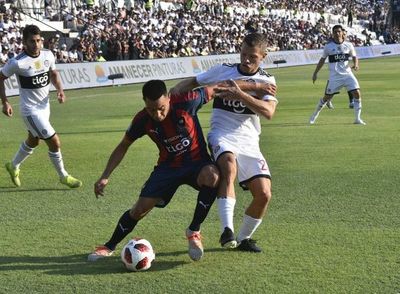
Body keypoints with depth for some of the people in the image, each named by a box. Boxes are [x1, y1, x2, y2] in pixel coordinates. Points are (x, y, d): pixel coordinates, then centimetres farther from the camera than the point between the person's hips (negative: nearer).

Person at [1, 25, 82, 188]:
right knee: (54, 142, -8)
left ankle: (14, 166, 48)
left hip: (45, 106, 7)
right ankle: (63, 176, 11)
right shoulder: (17, 63, -23)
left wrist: (60, 89, -3)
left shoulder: (48, 55, -6)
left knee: (33, 141, 25)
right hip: (31, 110, -7)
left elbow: (53, 73, 13)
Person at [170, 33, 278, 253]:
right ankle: (227, 231, -43)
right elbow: (192, 82, 17)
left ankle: (243, 238, 16)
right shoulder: (223, 71, 5)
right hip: (222, 135, -3)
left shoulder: (266, 80, 5)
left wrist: (240, 94, -24)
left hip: (249, 142, 3)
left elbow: (269, 112, -13)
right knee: (230, 167, -37)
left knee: (263, 194, -10)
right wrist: (174, 92, -5)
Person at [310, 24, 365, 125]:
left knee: (357, 93, -12)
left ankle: (358, 119, -2)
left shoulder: (349, 45, 3)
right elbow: (322, 60, 10)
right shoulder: (328, 46, 0)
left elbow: (354, 57, 13)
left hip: (347, 74, 2)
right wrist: (315, 73, 11)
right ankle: (315, 115, 25)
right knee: (327, 97, 2)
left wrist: (356, 64, -9)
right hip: (334, 76, -1)